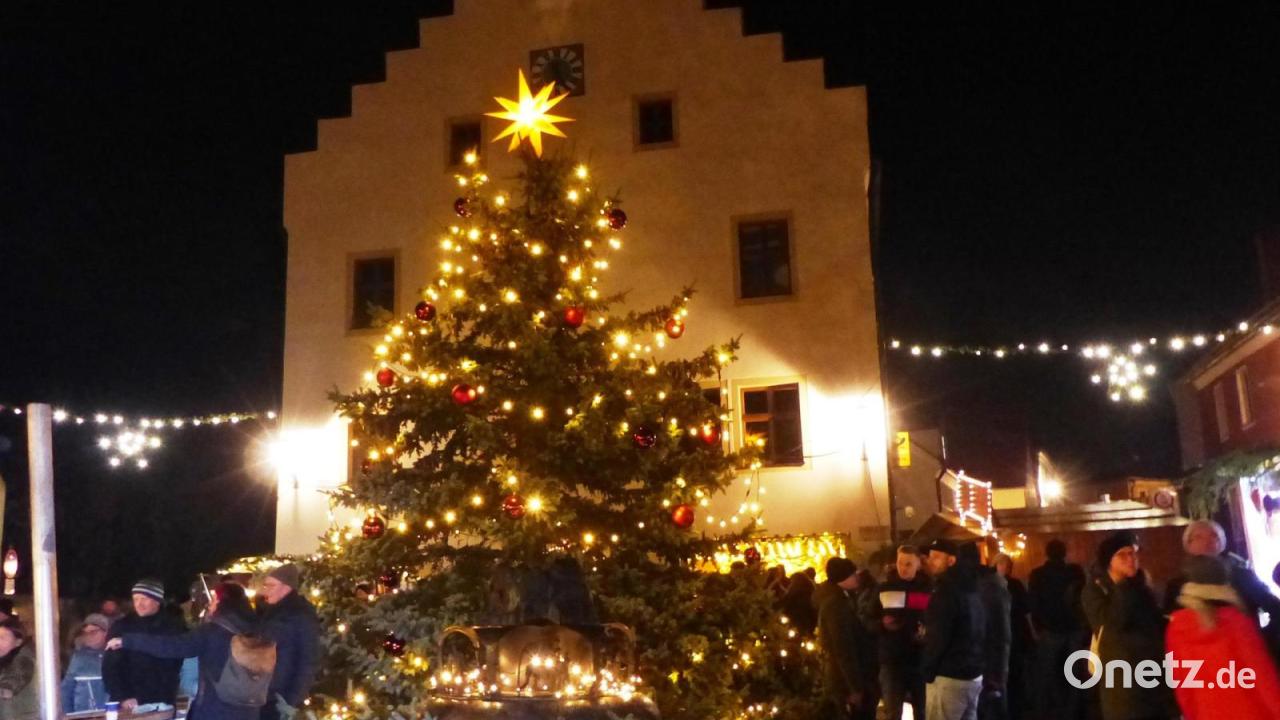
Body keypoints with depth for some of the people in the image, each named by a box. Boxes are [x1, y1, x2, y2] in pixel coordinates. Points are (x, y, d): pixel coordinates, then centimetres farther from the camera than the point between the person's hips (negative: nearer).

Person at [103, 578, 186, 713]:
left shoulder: (174, 626, 5)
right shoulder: (121, 627, 2)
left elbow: (180, 664, 8)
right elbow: (110, 667, -1)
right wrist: (122, 697, -12)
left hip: (163, 705, 1)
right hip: (131, 706, -1)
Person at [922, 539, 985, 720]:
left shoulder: (946, 590, -15)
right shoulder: (970, 587, 14)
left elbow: (937, 638, -19)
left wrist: (926, 671, -9)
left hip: (949, 677, -9)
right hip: (974, 674, 9)